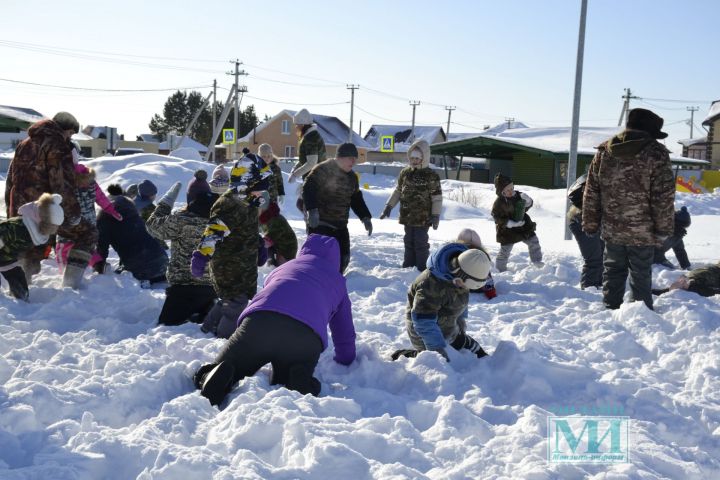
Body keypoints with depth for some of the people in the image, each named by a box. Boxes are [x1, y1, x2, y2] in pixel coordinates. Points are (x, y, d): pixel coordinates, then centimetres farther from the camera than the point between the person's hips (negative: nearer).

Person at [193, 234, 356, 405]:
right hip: (306, 336, -1)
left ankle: (219, 375, -27)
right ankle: (299, 380, -21)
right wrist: (345, 361, 59)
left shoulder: (280, 269, 42)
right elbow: (345, 331, 41)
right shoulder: (336, 281, 36)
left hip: (258, 320, 1)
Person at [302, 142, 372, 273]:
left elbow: (356, 199, 22)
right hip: (319, 223, -8)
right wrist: (312, 210, -30)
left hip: (340, 225, 8)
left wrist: (365, 217, 11)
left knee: (343, 258, 7)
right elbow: (308, 189, -19)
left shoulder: (352, 177, 14)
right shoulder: (323, 169, -11)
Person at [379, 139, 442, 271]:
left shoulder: (431, 176, -9)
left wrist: (436, 215, -13)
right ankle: (408, 265, 23)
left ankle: (422, 269, 7)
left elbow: (437, 197, -8)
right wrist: (389, 206, 13)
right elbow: (398, 191, 16)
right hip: (407, 216, 5)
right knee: (409, 242, 13)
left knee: (420, 243, -2)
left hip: (423, 218, -5)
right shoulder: (405, 173, 6)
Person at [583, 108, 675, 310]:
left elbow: (591, 192, 7)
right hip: (642, 231, -3)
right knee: (641, 274, 8)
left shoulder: (604, 151, 4)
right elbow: (664, 197, -11)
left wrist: (591, 224, 12)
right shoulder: (656, 154, -10)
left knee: (613, 271, 16)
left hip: (612, 229, 3)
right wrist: (663, 229, -3)